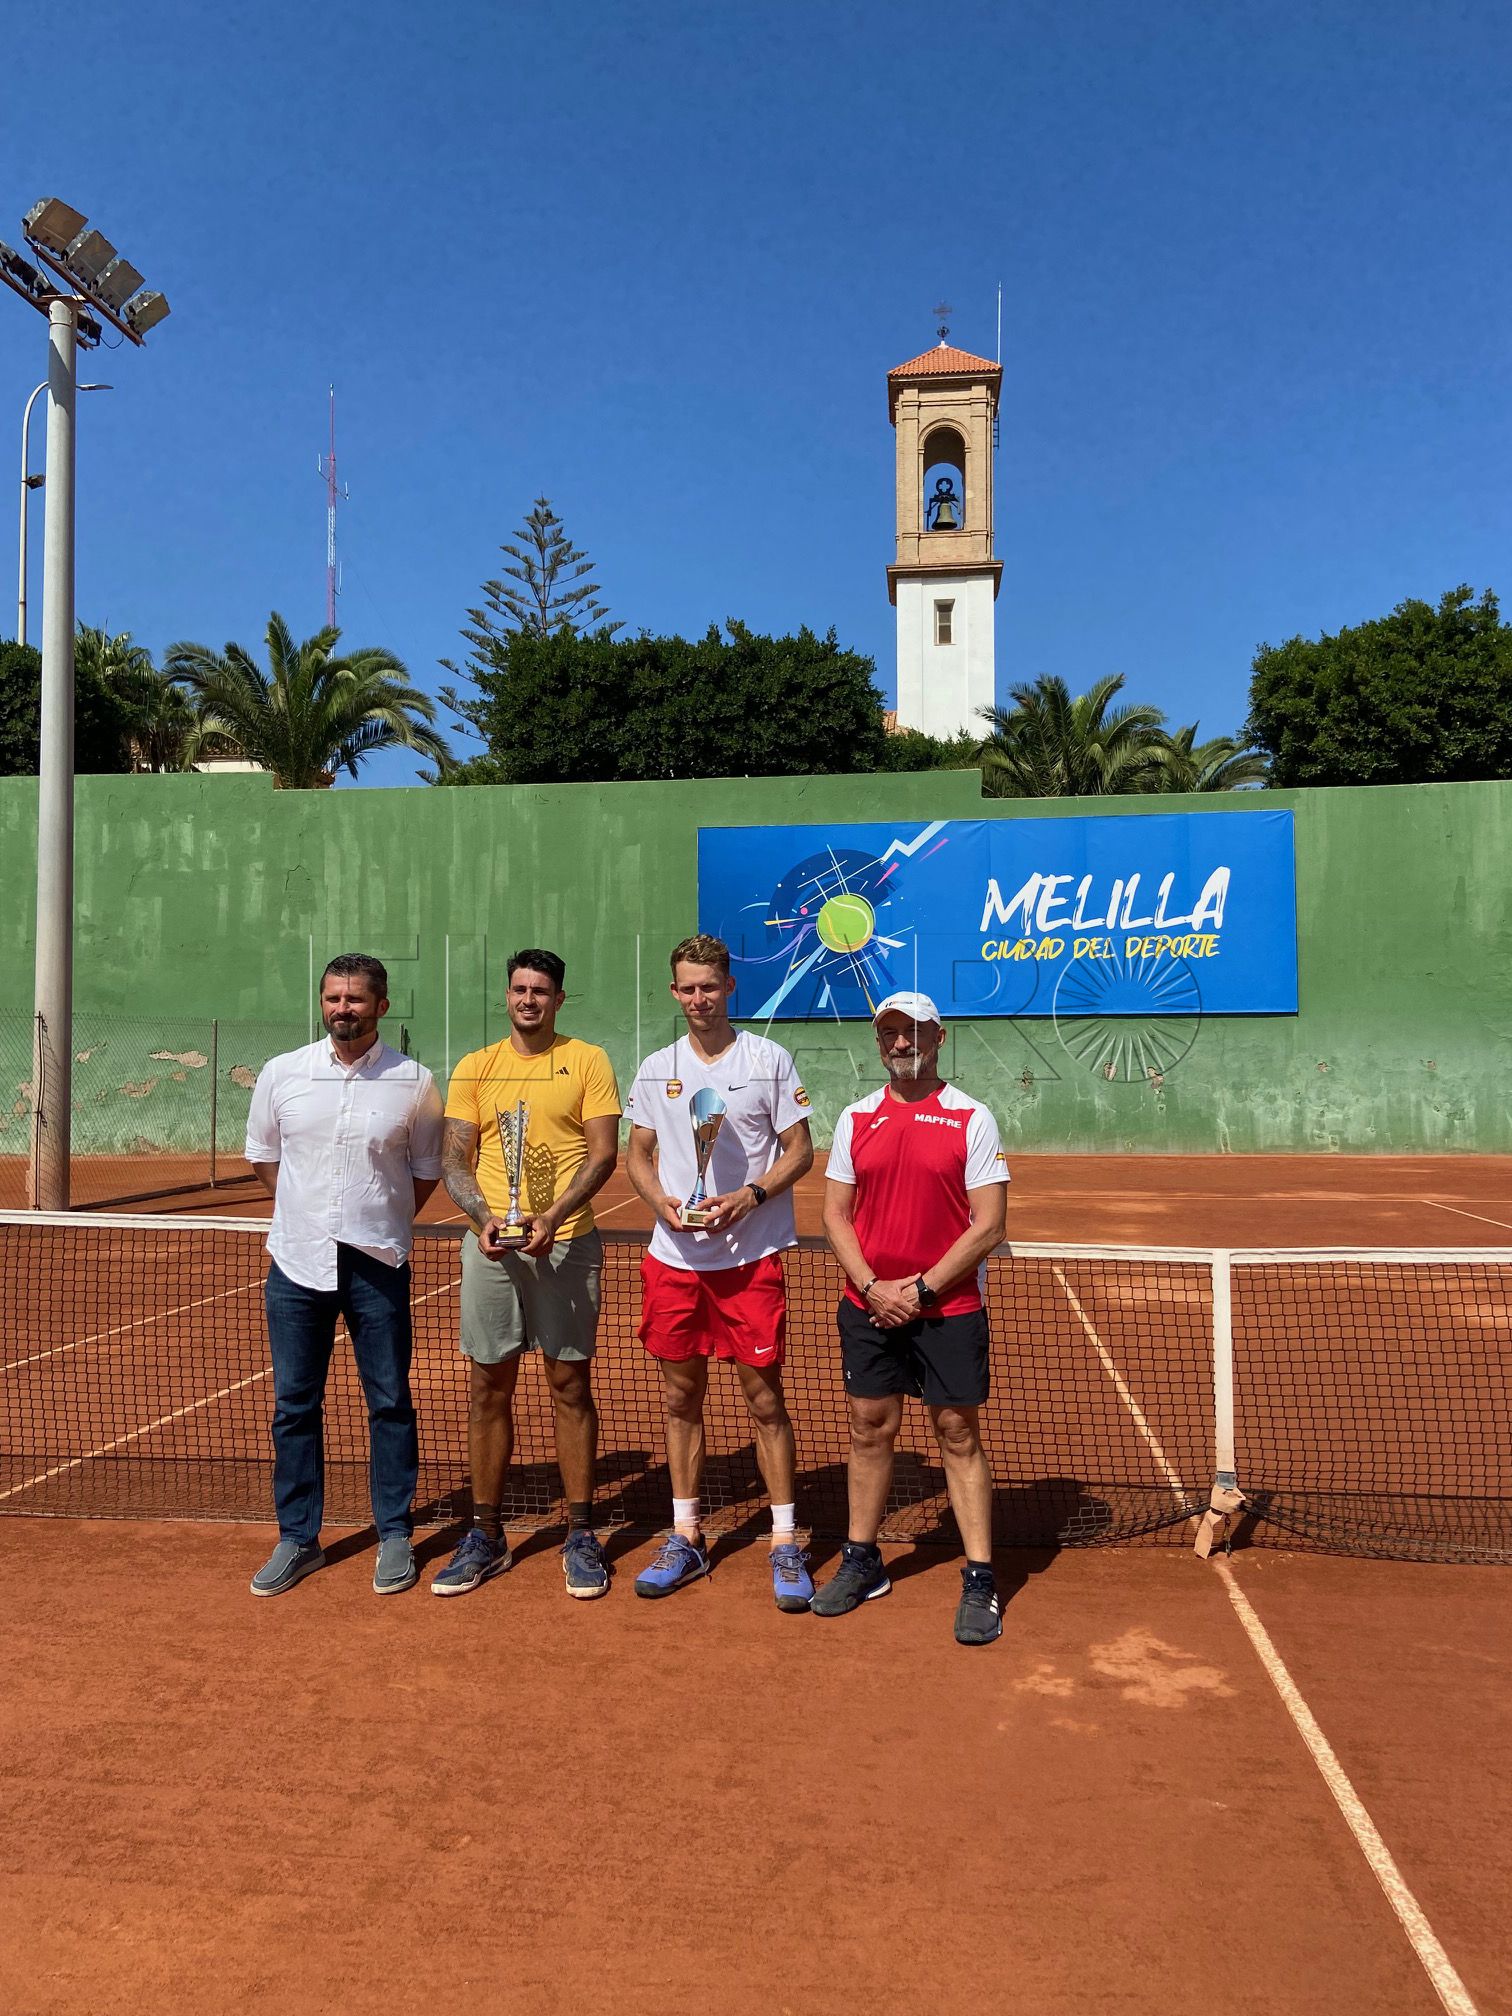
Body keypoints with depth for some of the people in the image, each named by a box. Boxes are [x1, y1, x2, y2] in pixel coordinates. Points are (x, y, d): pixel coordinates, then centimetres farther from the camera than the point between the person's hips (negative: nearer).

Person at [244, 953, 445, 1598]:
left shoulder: (414, 1082, -3)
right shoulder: (281, 1073, 1)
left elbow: (427, 1170, 8)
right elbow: (262, 1156, 14)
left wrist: (382, 1222, 4)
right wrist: (309, 1213, 8)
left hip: (378, 1266, -1)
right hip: (296, 1261, 2)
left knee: (391, 1404, 6)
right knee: (294, 1405, 8)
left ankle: (395, 1537, 19)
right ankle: (297, 1539, 22)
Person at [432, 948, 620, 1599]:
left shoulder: (588, 1062, 3)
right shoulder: (474, 1068, 10)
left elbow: (603, 1155, -4)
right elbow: (454, 1161, 6)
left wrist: (554, 1215, -18)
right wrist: (483, 1215, -12)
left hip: (566, 1245, -2)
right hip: (491, 1247, 3)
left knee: (571, 1387, 4)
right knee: (488, 1391, 8)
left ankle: (581, 1536, 16)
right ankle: (486, 1536, 21)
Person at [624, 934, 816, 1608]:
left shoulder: (769, 1060, -1)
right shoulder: (656, 1069, 8)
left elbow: (799, 1151, -1)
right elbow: (638, 1155, 13)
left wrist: (750, 1195, -17)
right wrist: (662, 1200, -8)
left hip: (750, 1256, -3)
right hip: (674, 1256, 3)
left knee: (764, 1397, 1)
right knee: (681, 1399, 10)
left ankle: (786, 1543, 13)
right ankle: (685, 1536, 24)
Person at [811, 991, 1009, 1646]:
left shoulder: (973, 1119, -5)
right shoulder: (855, 1119, 6)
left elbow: (987, 1227, -9)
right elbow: (836, 1216, 5)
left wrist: (920, 1287, -13)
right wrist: (873, 1287, -9)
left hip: (949, 1308, -3)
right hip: (868, 1306, 3)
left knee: (960, 1437, 2)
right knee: (870, 1430, 11)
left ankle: (979, 1582, 12)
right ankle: (861, 1561, 26)